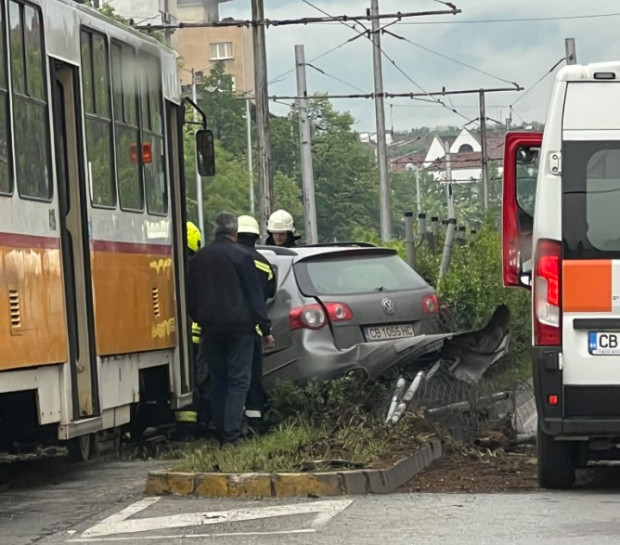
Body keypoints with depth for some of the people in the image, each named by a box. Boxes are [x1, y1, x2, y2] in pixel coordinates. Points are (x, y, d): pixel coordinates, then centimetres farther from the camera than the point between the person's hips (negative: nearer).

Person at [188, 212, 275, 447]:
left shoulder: (199, 258, 9)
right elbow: (255, 295, -6)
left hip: (211, 328, 5)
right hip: (239, 326, -5)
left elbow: (192, 296, 16)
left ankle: (222, 434, 10)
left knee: (217, 381, 11)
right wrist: (265, 328, -3)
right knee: (238, 380, -5)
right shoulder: (240, 256, -7)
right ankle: (231, 433, -16)